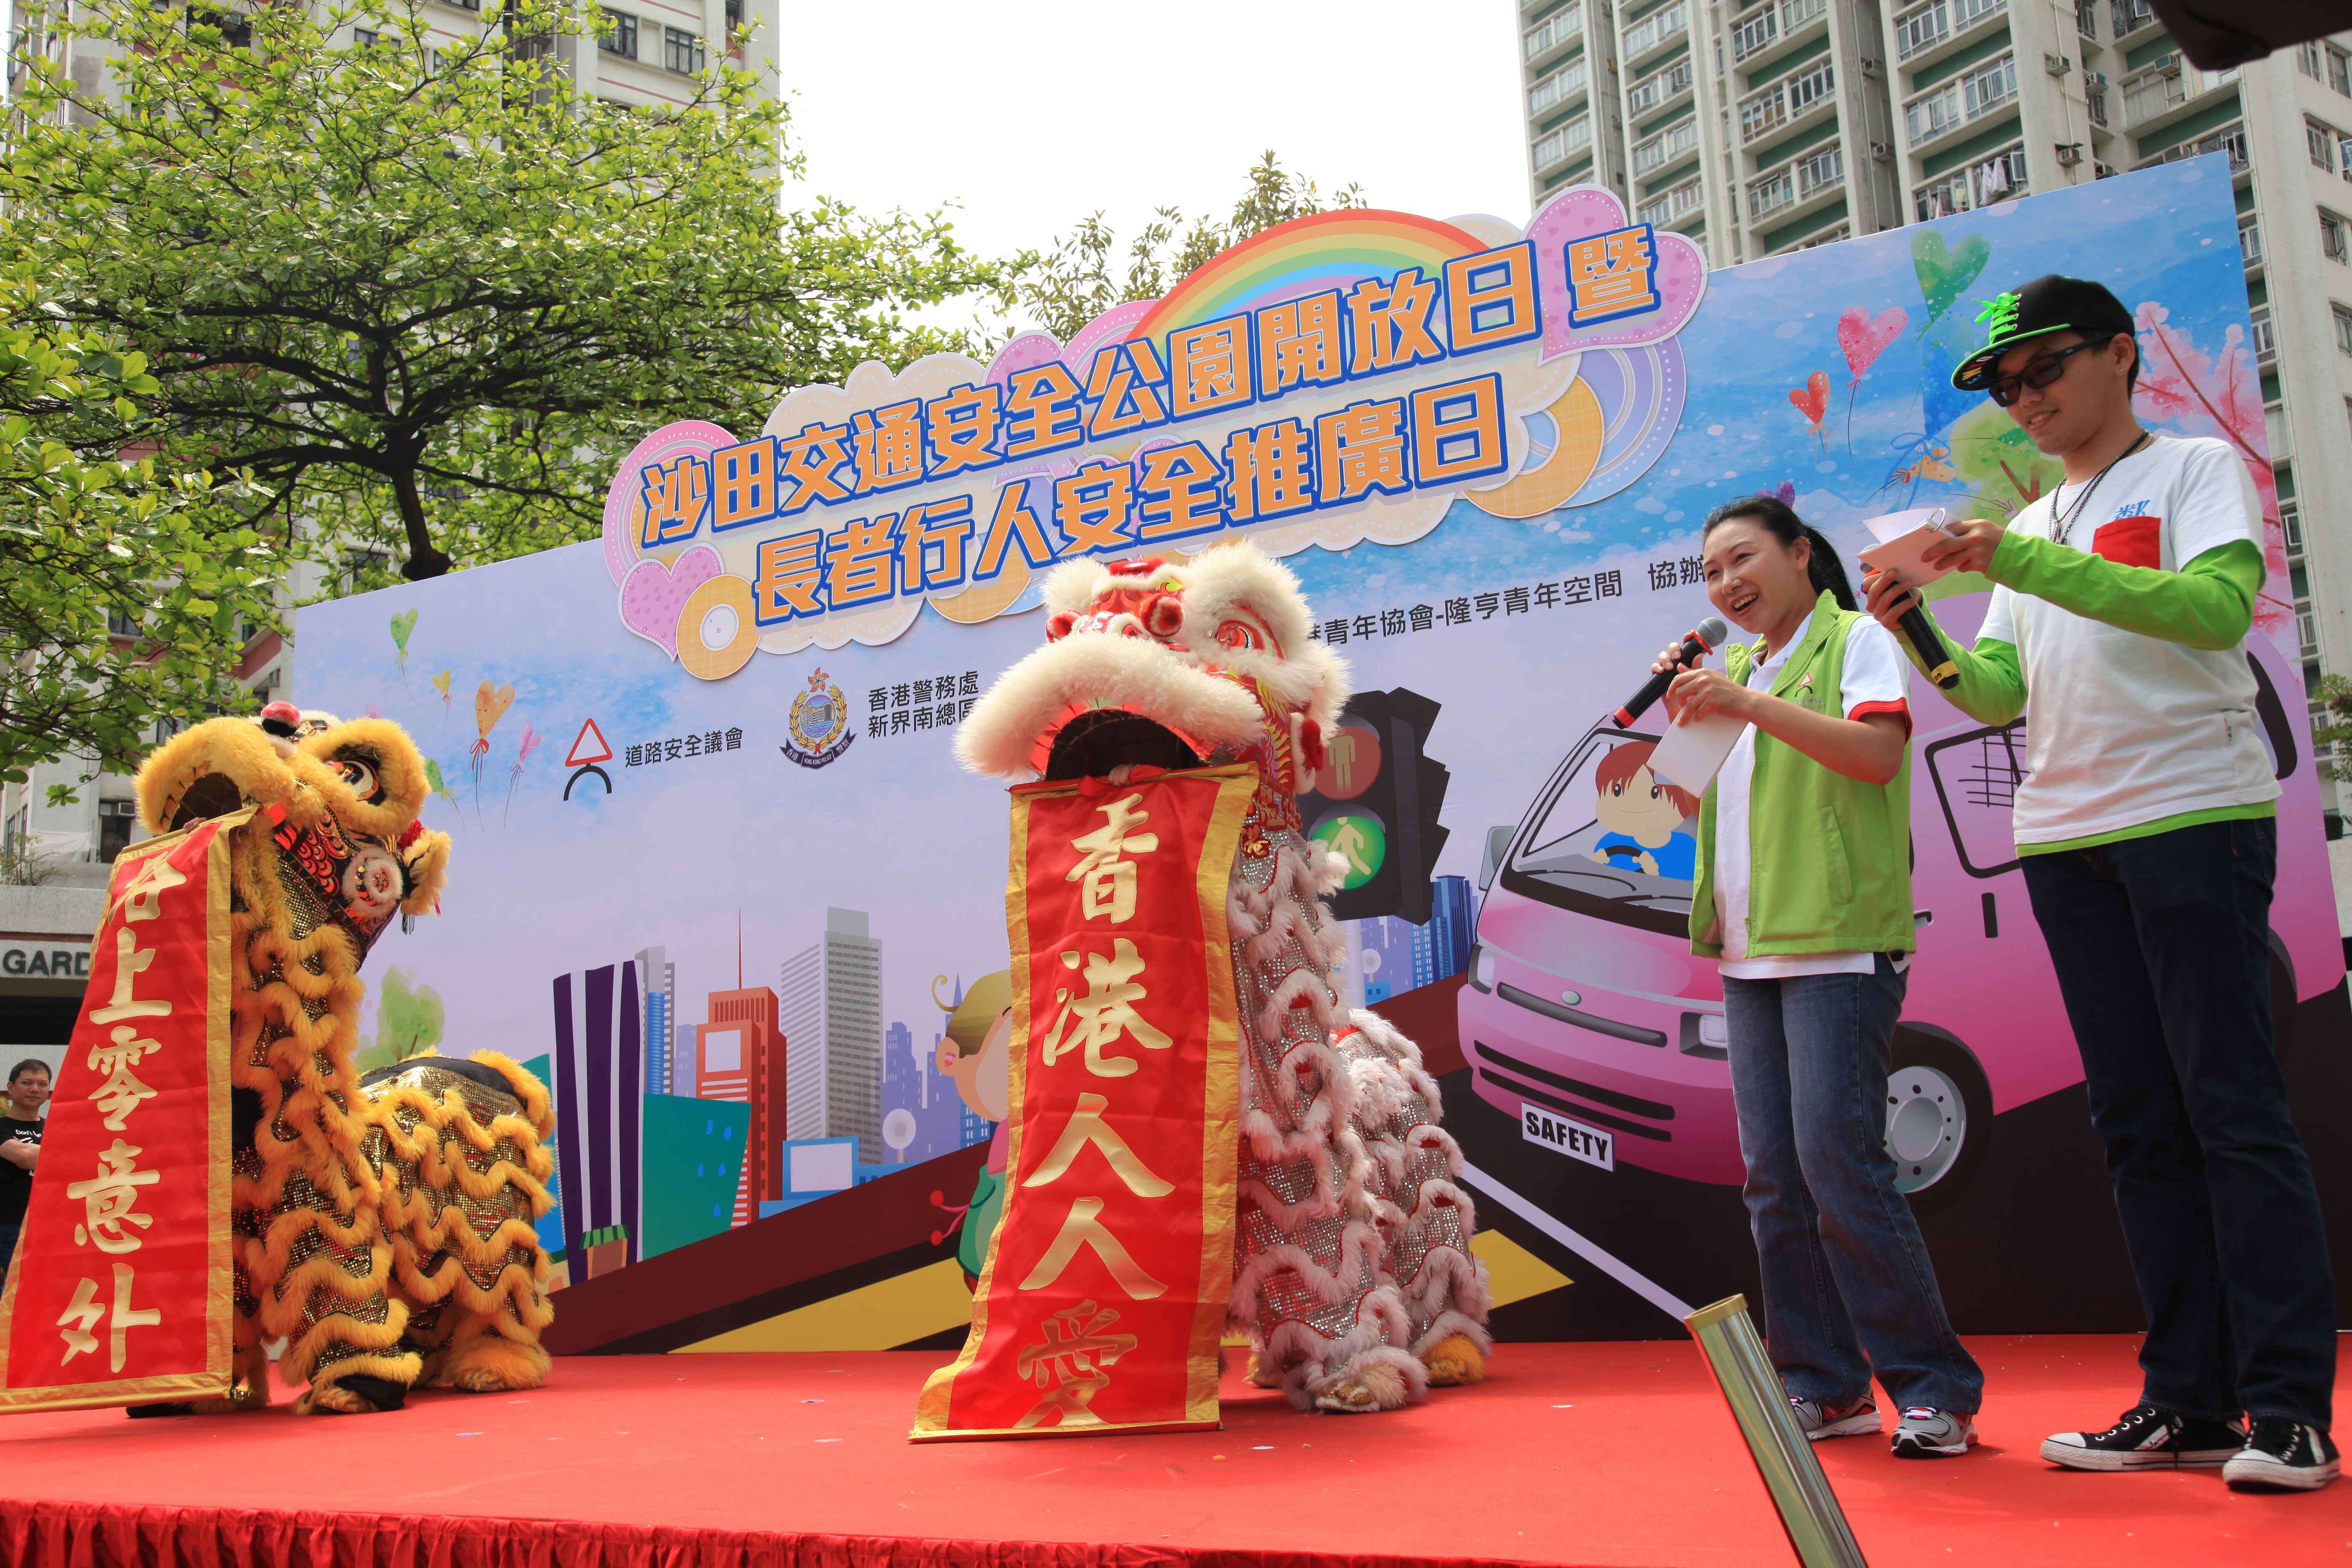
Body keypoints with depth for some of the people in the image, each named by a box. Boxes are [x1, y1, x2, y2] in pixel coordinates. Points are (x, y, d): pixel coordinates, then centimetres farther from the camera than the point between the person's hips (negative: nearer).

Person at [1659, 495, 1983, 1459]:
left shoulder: (1856, 640, 1)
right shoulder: (1741, 670, 23)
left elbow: (1880, 751, -16)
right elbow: (1705, 801, 23)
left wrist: (1750, 704, -19)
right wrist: (1683, 717, 9)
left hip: (1839, 943, -7)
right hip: (1750, 950, 7)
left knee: (1837, 1160, -13)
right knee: (1774, 1176, 5)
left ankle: (1933, 1385, -2)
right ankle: (1824, 1385, 12)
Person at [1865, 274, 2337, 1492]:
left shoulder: (2198, 470, 4)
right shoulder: (2033, 526, 22)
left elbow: (2217, 607, -16)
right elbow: (2004, 692, 13)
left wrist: (2030, 565, -21)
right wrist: (1921, 636, -5)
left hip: (2195, 815, -6)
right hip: (2064, 841, 6)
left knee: (2233, 1108, -8)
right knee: (2139, 1125, 5)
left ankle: (2290, 1406, -3)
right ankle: (2187, 1399, 10)